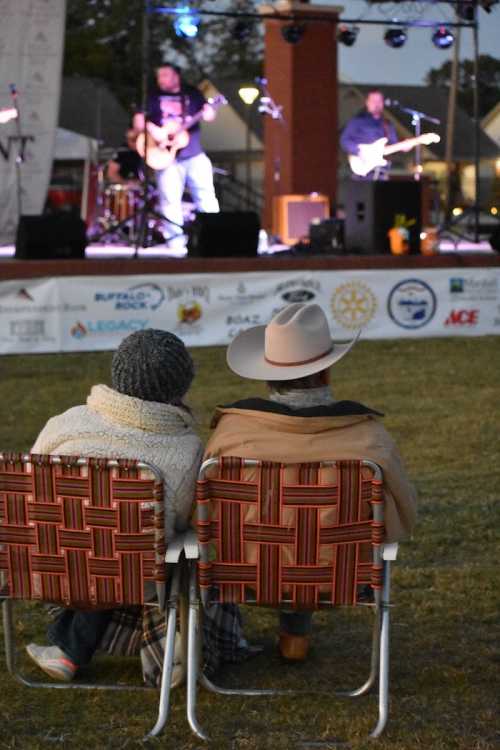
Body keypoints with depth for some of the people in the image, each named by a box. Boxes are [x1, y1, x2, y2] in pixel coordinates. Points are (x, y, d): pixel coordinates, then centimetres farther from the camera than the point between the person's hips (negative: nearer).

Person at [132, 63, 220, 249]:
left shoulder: (192, 93, 10)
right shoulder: (153, 98, 7)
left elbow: (207, 110, 8)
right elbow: (138, 122, 2)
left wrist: (208, 113, -15)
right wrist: (151, 129, -18)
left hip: (195, 155, 1)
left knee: (206, 197, -2)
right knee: (170, 201, -5)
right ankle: (176, 241, 1)